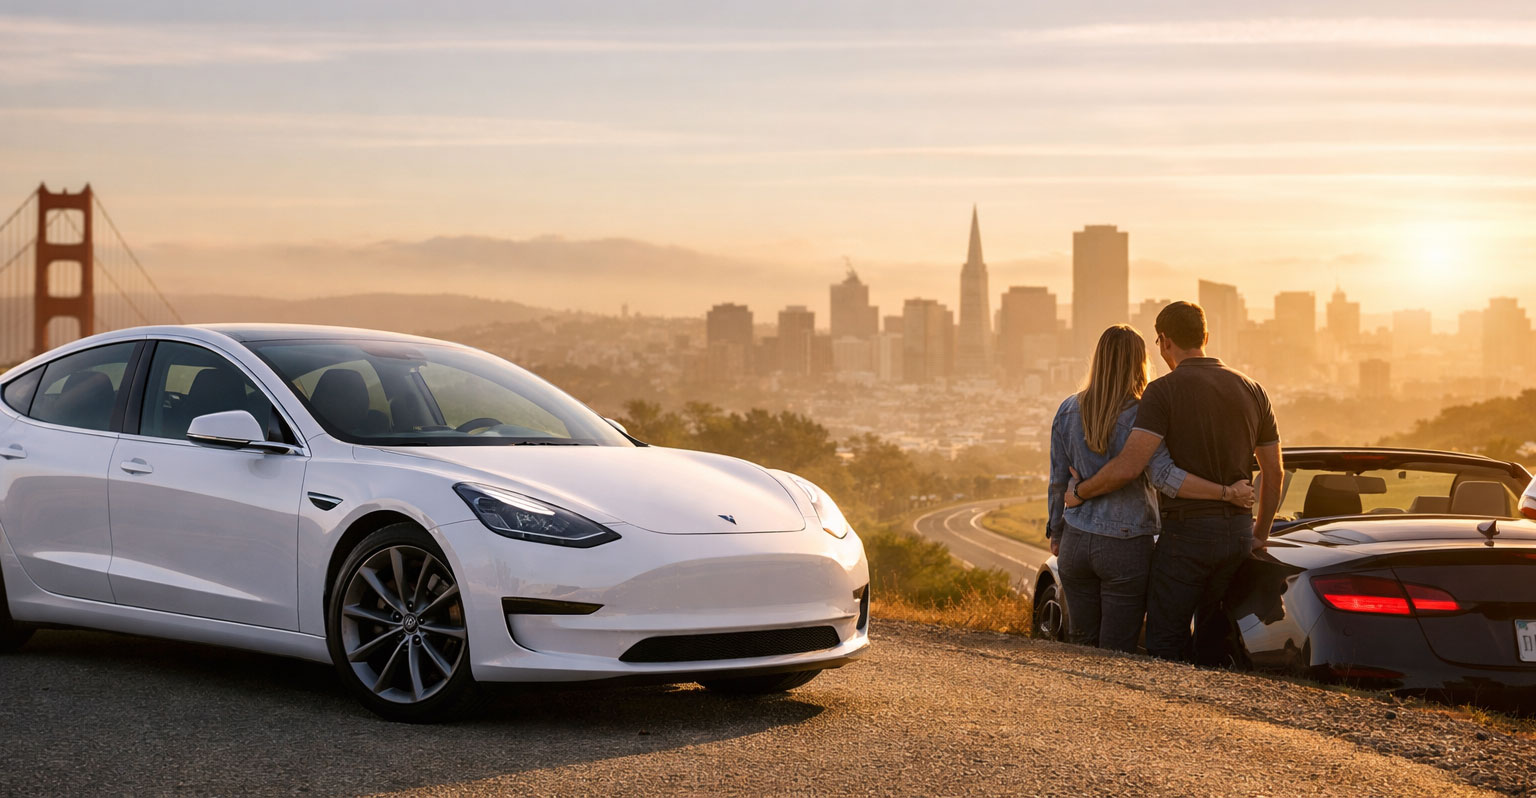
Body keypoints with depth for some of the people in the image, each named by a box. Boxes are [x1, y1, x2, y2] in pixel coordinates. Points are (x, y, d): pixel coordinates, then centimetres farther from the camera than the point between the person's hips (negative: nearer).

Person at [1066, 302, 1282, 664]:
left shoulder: (1164, 391, -10)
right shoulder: (1252, 390, 8)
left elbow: (1128, 467, -20)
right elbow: (1274, 472, 13)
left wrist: (1080, 490, -3)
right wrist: (1260, 534, 25)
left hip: (1186, 530, -6)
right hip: (1238, 532, 6)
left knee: (1165, 648, 1)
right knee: (1212, 647, 13)